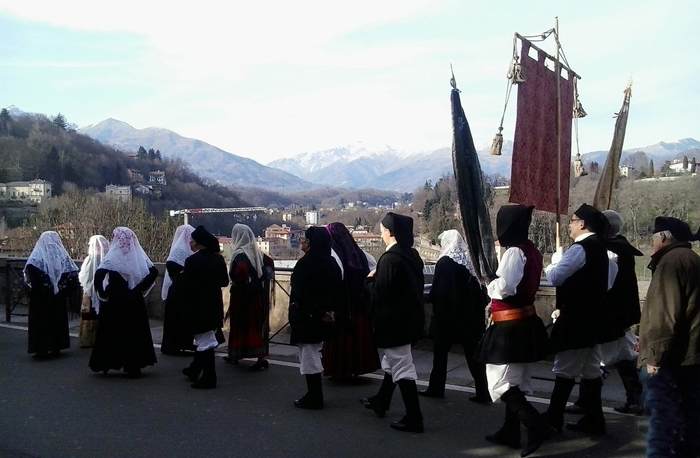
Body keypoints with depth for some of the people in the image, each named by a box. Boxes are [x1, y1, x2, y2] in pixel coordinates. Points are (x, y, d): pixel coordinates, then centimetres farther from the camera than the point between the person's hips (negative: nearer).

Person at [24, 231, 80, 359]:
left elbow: (30, 271, -21)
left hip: (41, 296, -3)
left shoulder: (37, 255, -4)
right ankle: (56, 347, 14)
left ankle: (42, 349, 2)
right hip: (59, 296, 3)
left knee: (41, 320, 3)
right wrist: (65, 290, 3)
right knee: (57, 319, 12)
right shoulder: (62, 255, 4)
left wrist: (35, 287, -11)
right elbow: (73, 274, -2)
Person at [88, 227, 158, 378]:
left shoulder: (113, 256, -10)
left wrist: (102, 294, -8)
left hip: (115, 300, -4)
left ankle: (114, 362, 11)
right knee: (135, 330, 12)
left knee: (114, 330, 7)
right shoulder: (138, 255, 1)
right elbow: (154, 271, -1)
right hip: (135, 300, 4)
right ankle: (135, 365, 16)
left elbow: (99, 274, -21)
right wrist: (142, 288, 5)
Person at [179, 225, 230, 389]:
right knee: (204, 340, 21)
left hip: (198, 308, -7)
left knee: (205, 342, 0)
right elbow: (225, 281, 6)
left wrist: (183, 276, 1)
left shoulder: (192, 261, -20)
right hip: (214, 307, 7)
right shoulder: (218, 259, 0)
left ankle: (209, 378, 7)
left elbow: (185, 287, -18)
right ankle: (194, 370, 38)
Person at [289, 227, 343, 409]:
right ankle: (315, 396, 25)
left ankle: (313, 399, 9)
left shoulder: (305, 263, -18)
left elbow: (298, 294, -20)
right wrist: (328, 311, 6)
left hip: (306, 318, -8)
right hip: (322, 317, 8)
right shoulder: (331, 263, 6)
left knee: (309, 357, 2)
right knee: (313, 356, 18)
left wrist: (294, 315, -10)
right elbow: (338, 291, 9)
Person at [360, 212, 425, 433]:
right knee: (393, 361, 24)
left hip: (394, 321, -10)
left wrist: (371, 279, -3)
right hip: (410, 317, 10)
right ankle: (381, 401, 41)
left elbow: (379, 292, -23)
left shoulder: (389, 258, -22)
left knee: (401, 367, -2)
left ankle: (413, 418, 3)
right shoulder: (412, 255, 5)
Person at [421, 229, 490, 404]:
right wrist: (480, 310, 11)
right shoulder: (470, 260, 6)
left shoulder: (445, 262, -11)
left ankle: (436, 388, 17)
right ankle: (483, 393, 5)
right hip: (470, 314, 5)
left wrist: (432, 299, 4)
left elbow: (437, 290, -15)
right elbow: (479, 289, 7)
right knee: (473, 353, 7)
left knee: (440, 351, 10)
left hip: (448, 314, -5)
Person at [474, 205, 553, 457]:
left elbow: (504, 287, -30)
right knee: (515, 381, 17)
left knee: (500, 383, -4)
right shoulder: (532, 250, 10)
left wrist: (489, 284, -9)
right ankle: (510, 432, 28)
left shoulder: (514, 252, -20)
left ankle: (537, 427, -10)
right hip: (525, 323, 10)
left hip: (511, 327, -10)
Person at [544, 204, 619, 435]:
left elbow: (554, 277, -22)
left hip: (576, 318, -9)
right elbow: (609, 279, 22)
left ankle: (553, 419, 5)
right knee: (591, 370, 13)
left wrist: (554, 262, -3)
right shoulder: (600, 247, 12)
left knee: (565, 370, -2)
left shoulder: (580, 248, -17)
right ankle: (593, 420, 19)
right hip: (593, 316, 9)